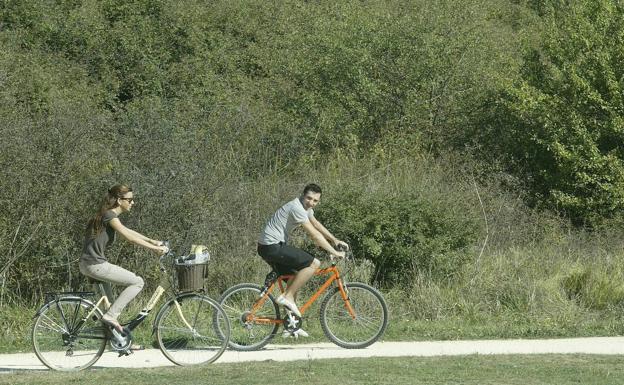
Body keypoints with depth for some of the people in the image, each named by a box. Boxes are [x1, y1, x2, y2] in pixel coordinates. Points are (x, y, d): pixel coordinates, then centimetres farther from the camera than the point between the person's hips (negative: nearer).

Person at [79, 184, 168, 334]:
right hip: (95, 265, -10)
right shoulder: (109, 215, -14)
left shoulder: (109, 215, 15)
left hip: (88, 264, 10)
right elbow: (129, 237, -19)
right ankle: (110, 316, -8)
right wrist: (154, 248, -16)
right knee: (138, 282, -6)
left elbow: (128, 231, 26)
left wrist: (152, 241, 24)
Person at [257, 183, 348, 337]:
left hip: (272, 247, 11)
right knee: (313, 263, -15)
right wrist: (334, 252, -18)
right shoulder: (297, 208, -19)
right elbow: (315, 235, -21)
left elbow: (317, 224, 26)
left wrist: (335, 240, 17)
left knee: (295, 280, 15)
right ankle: (287, 297, -10)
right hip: (272, 247, -11)